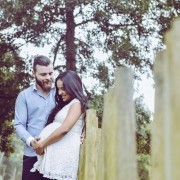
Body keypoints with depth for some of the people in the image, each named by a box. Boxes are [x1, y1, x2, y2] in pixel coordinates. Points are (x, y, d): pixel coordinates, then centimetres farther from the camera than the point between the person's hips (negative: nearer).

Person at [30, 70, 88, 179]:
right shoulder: (65, 105, 25)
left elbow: (64, 129, -15)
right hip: (56, 152, 8)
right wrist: (41, 140, 5)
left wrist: (42, 144, -8)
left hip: (65, 151, -8)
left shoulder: (76, 103, -3)